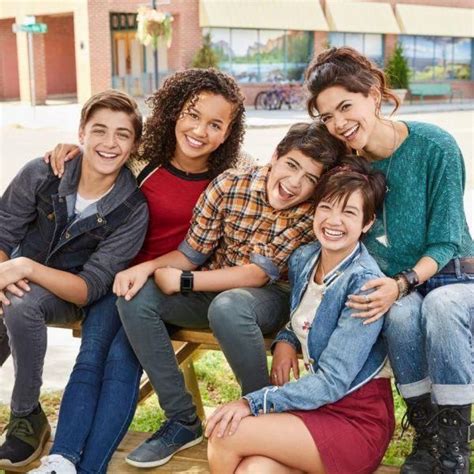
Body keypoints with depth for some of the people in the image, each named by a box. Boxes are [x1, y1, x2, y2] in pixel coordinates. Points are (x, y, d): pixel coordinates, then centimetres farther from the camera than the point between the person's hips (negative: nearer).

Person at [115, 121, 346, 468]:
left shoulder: (312, 212, -18)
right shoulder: (229, 184, -10)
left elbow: (258, 274, -22)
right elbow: (190, 253, -3)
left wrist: (182, 282, -22)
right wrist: (148, 267, -22)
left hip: (270, 296, -4)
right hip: (215, 289, 5)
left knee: (227, 306, -38)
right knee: (134, 296, -17)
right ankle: (183, 420, -7)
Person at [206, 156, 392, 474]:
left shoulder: (364, 283, -18)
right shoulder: (303, 259, 3)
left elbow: (332, 382, -20)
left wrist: (253, 403, -23)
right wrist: (285, 341, -1)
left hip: (358, 421, -5)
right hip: (318, 405, 5)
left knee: (224, 434, -20)